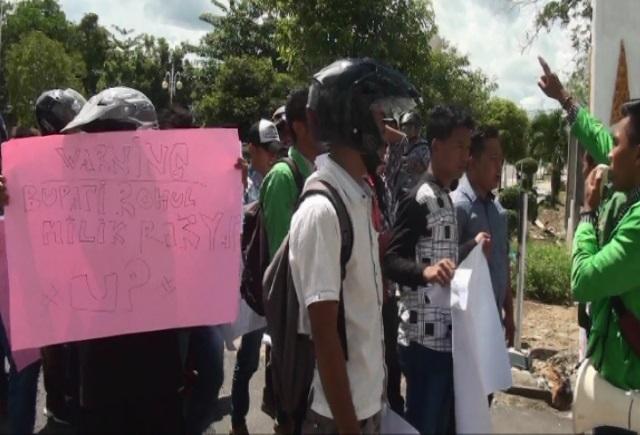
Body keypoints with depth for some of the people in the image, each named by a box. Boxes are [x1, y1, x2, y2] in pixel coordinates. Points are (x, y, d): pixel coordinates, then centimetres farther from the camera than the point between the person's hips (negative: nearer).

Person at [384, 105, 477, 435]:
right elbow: (391, 261, -20)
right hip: (424, 340, -9)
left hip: (447, 336, 9)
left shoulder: (447, 198, 15)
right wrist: (425, 271, -36)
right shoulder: (418, 200, -14)